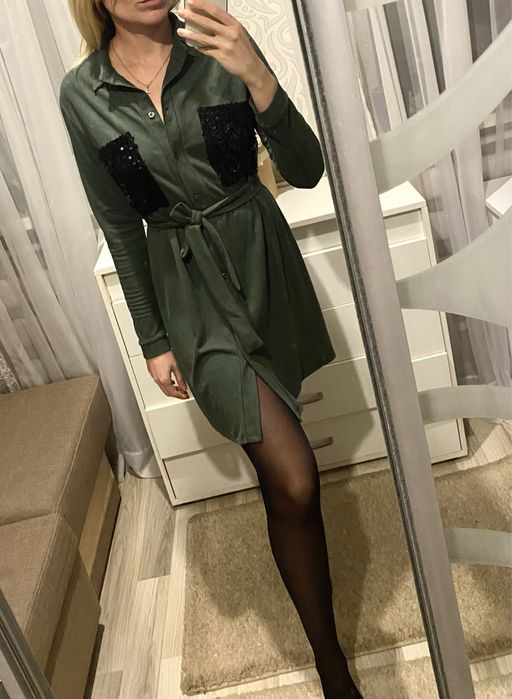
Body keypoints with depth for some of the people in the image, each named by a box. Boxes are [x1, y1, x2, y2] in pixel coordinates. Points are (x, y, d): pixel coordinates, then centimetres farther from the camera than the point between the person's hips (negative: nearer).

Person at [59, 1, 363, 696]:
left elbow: (306, 171, -8)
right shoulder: (81, 95, -3)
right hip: (188, 290, -2)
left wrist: (257, 77, -24)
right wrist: (154, 340, 3)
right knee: (294, 481, -9)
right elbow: (120, 227, 1)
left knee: (278, 471, 16)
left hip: (264, 261, 2)